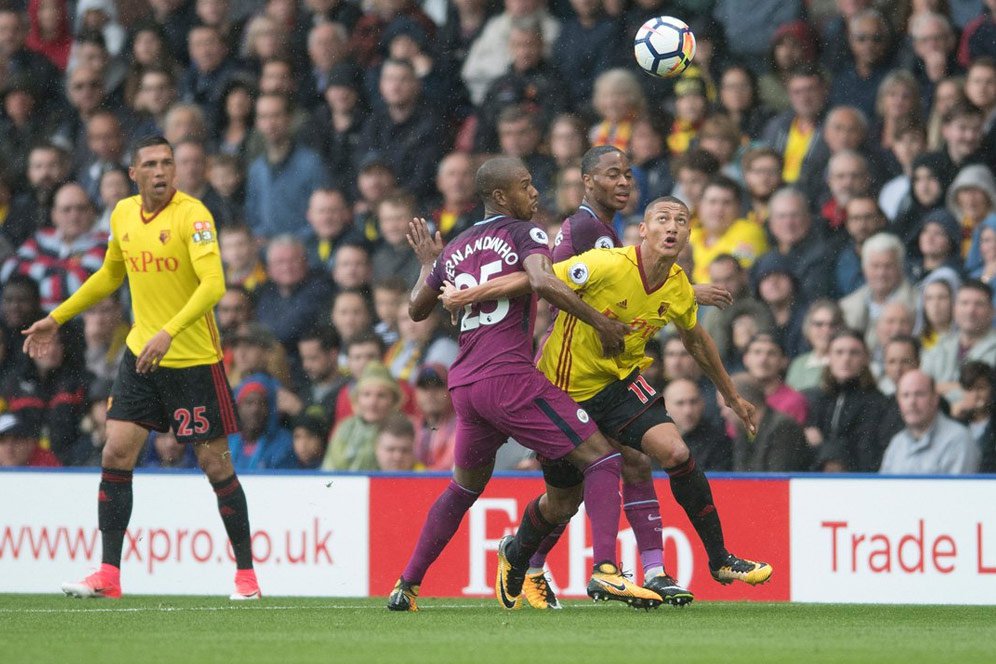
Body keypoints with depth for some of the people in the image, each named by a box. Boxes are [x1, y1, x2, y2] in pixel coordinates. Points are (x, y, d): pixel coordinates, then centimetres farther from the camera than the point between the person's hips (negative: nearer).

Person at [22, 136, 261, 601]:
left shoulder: (192, 214, -15)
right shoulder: (123, 214, 5)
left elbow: (213, 284, -27)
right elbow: (110, 275, 24)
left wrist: (168, 333, -38)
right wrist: (57, 319, 24)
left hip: (194, 359, -6)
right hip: (140, 354, 6)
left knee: (215, 464, -1)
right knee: (116, 454, -4)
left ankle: (245, 574, 12)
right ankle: (108, 575, 0)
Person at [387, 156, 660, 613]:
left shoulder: (455, 249, 20)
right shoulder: (523, 234, 0)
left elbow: (417, 309, 32)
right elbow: (543, 283, -21)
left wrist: (428, 264, 49)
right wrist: (601, 323, -15)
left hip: (463, 385, 7)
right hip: (510, 378, -7)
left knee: (465, 487, 27)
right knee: (601, 458, -7)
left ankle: (406, 586, 27)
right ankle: (605, 570, -24)